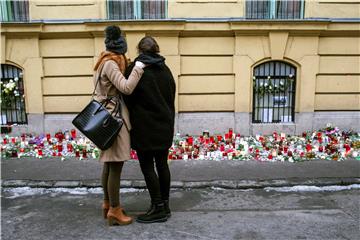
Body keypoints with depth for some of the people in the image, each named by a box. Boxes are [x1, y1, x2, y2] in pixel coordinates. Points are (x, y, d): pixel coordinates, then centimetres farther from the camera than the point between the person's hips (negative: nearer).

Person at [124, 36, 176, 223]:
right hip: (164, 124, 6)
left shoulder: (135, 67, -8)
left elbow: (129, 97, -6)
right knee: (162, 164, 12)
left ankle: (158, 208, 6)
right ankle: (165, 205, 22)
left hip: (144, 125, -6)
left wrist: (130, 119, 7)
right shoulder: (165, 69, 8)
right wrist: (168, 120, 16)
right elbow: (171, 97, 10)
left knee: (147, 166, 2)